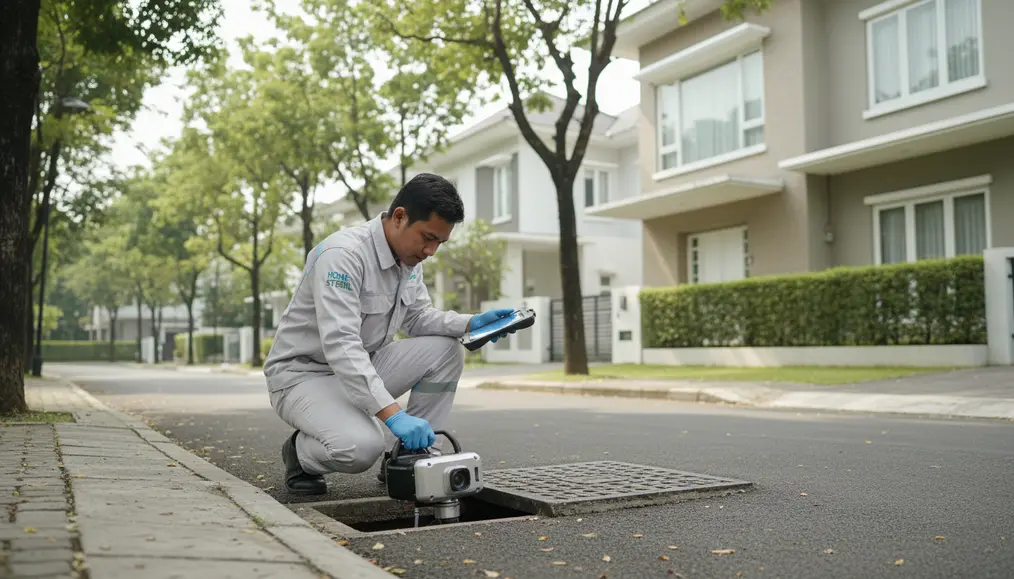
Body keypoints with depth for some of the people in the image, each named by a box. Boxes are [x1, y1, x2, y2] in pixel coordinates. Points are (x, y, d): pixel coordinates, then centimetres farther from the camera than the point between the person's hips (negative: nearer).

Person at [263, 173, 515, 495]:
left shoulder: (410, 257, -1)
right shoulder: (344, 254, -28)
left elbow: (418, 318, 9)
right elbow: (340, 346, -37)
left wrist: (471, 323, -11)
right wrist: (392, 414, -45)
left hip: (362, 368, 8)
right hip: (303, 373, -8)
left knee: (445, 350, -10)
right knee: (361, 447, -34)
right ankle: (301, 455, 2)